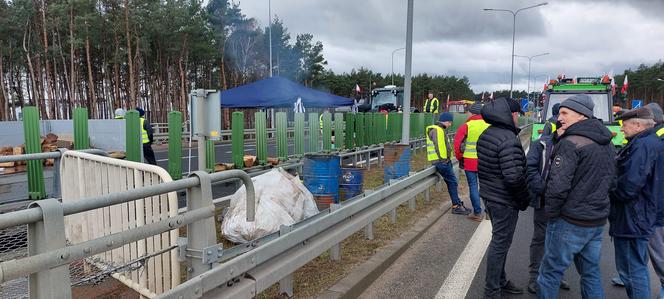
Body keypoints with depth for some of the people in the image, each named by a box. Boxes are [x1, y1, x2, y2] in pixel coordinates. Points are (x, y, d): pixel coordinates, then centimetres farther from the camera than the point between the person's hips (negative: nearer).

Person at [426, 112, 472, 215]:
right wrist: (443, 159, -18)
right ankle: (456, 206, 1)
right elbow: (438, 147, -20)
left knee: (451, 183, 13)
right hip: (441, 162, -11)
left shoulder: (440, 130, 21)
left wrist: (448, 159, 15)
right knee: (453, 182, -6)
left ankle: (458, 204, 21)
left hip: (445, 161, 11)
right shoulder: (436, 130, -13)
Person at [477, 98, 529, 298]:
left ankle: (500, 281, 37)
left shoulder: (486, 135, 6)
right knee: (500, 244, 3)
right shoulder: (509, 140, -23)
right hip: (504, 201, -9)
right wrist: (525, 199, -11)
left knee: (499, 241, 22)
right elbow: (514, 177, -26)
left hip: (489, 195, 9)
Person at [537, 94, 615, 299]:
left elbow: (557, 186, -23)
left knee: (550, 272, 4)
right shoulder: (607, 144, 9)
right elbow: (611, 182, 17)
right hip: (598, 221, 9)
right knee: (591, 272, 20)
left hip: (570, 221, -8)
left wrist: (551, 212, -10)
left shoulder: (571, 143, -18)